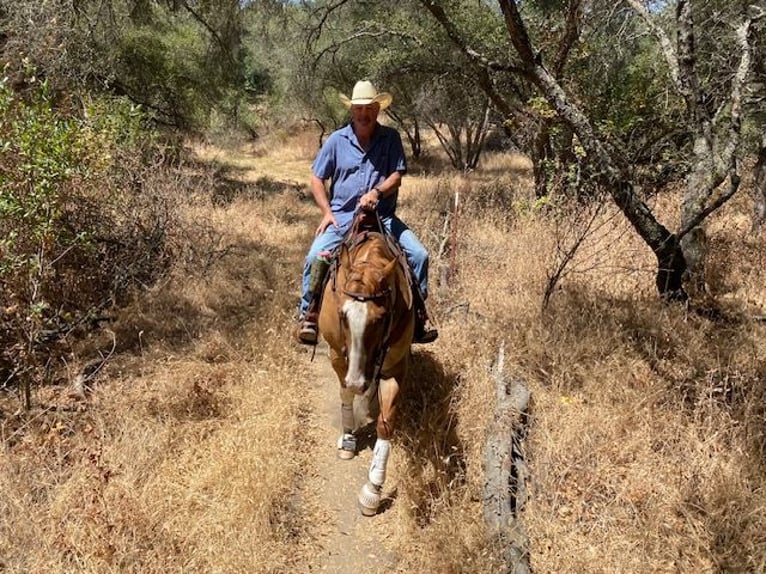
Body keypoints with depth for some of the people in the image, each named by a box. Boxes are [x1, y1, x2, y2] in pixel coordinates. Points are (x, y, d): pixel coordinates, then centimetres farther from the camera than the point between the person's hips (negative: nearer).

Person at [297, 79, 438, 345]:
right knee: (315, 257, -22)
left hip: (383, 217, 1)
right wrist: (326, 211, -4)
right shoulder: (337, 140, 4)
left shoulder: (391, 137, 4)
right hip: (342, 217, 0)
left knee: (419, 254, -14)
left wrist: (377, 192, -22)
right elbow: (317, 179, 8)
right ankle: (309, 316, -5)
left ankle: (418, 314, 2)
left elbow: (397, 176, -2)